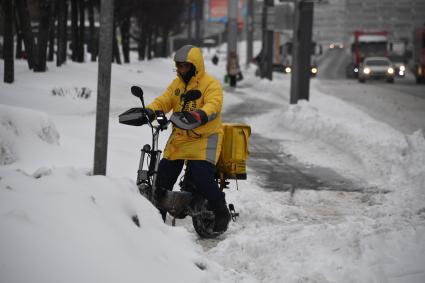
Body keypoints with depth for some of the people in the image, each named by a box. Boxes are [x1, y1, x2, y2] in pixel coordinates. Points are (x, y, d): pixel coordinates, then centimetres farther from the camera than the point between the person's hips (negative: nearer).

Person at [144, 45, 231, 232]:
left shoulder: (210, 84, -9)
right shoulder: (177, 84, 12)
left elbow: (213, 106, -27)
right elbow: (163, 101, 1)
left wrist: (199, 116, -47)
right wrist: (148, 111, -20)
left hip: (205, 137, -7)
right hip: (179, 137, 7)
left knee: (202, 177, -21)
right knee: (163, 175, 5)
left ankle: (221, 213, -3)